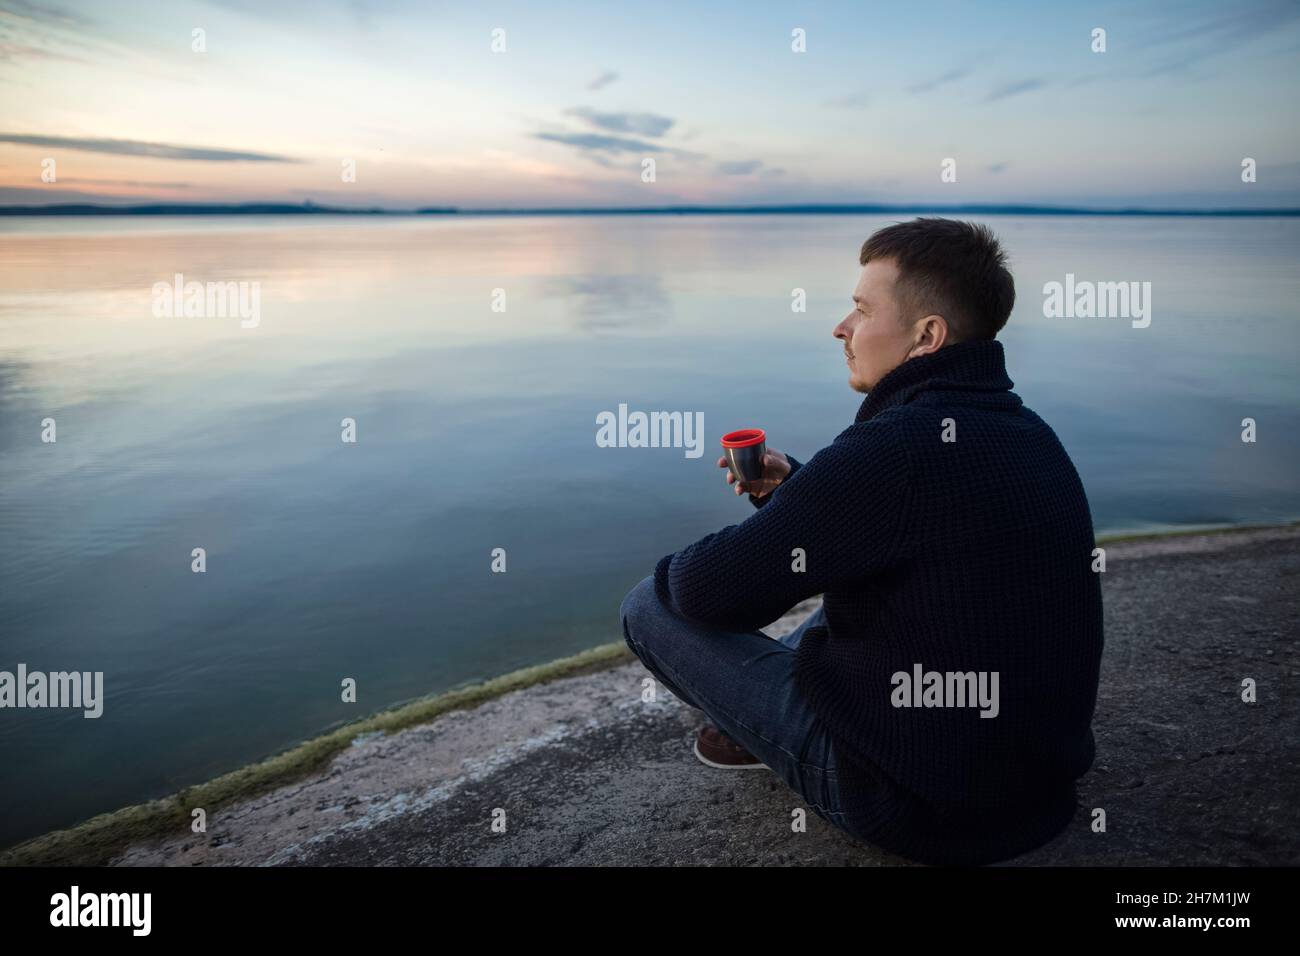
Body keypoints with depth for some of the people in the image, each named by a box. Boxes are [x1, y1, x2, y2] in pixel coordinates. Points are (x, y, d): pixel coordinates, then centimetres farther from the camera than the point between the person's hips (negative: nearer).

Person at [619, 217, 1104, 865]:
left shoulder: (895, 447, -26)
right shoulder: (1029, 434, 3)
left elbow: (706, 588, -21)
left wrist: (674, 570, 3)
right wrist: (791, 487, 4)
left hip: (917, 812, -8)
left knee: (651, 606, -4)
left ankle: (760, 731, 18)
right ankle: (766, 709, 27)